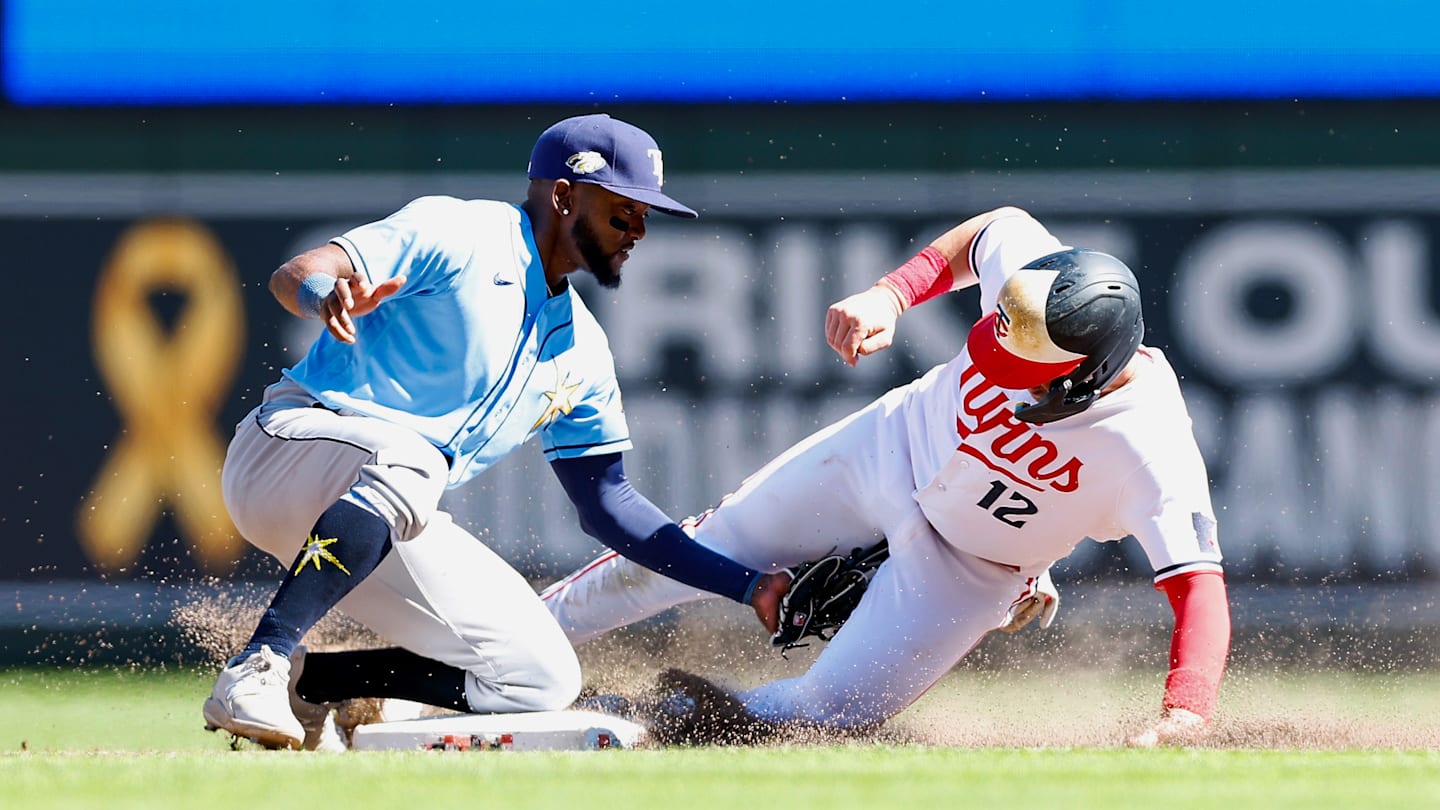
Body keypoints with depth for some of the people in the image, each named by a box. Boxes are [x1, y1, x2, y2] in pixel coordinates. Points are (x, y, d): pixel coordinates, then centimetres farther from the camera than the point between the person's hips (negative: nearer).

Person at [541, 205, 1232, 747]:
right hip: (891, 449, 3)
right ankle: (526, 641, 34)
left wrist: (1179, 723, -60)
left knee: (830, 713, -4)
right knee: (700, 554, 11)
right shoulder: (1028, 264, -31)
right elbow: (993, 228, -7)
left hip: (969, 570, -3)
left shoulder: (1150, 449, -42)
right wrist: (889, 294, -19)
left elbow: (1198, 583, -45)